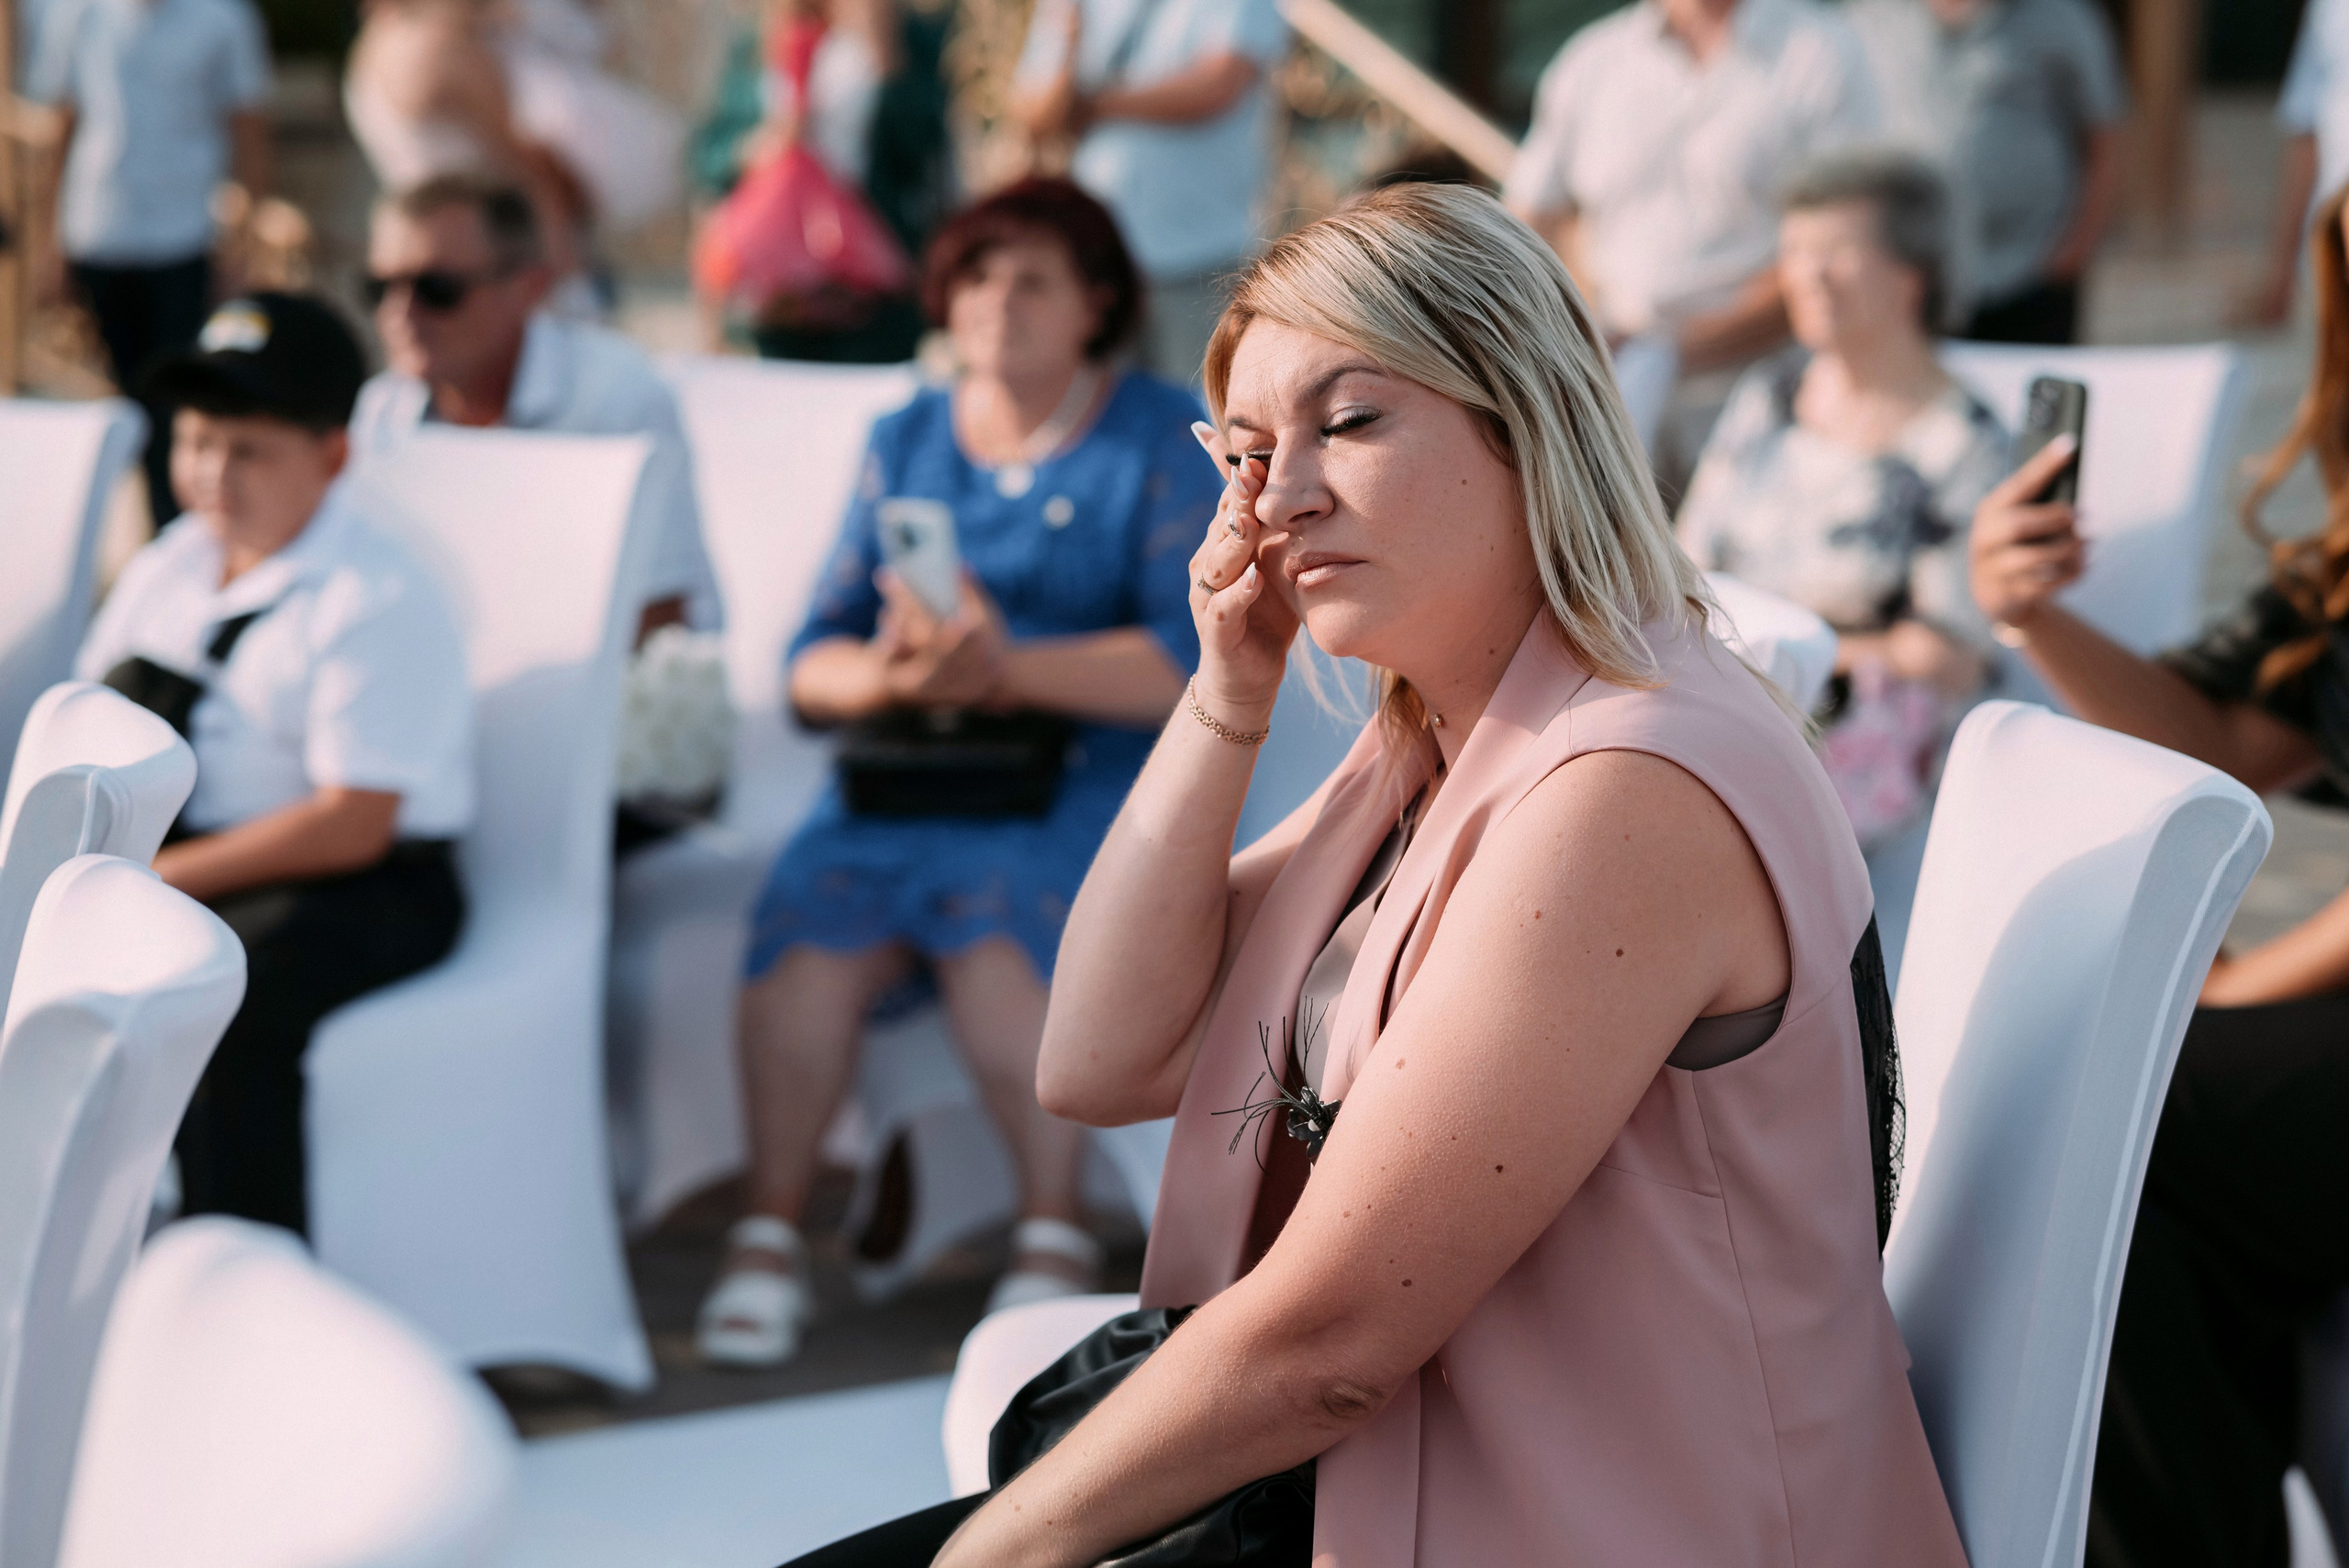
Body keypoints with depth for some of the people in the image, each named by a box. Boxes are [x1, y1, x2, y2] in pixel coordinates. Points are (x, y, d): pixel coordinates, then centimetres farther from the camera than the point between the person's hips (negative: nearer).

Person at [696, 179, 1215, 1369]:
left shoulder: (1163, 438, 6)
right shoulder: (907, 439, 18)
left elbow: (1192, 665, -7)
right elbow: (812, 664, 11)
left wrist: (1012, 668, -20)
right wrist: (887, 675, -14)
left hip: (1092, 776, -3)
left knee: (992, 914, -34)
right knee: (814, 916, -27)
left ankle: (1054, 1234, -24)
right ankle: (769, 1234, -21)